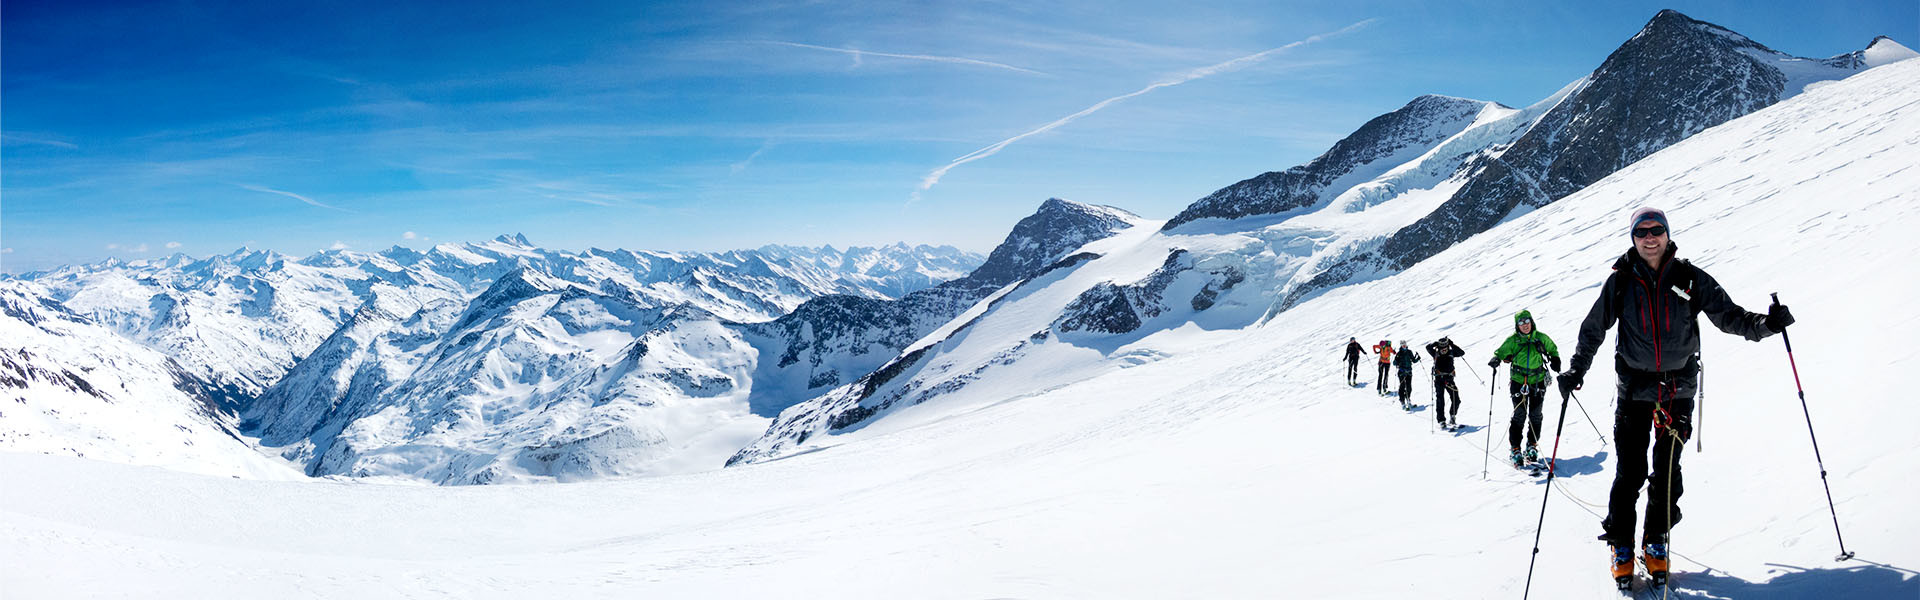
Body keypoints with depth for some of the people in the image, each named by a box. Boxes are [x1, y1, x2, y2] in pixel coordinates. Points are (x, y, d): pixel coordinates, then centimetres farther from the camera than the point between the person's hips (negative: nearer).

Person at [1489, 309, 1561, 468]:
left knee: (1535, 416, 5)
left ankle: (1532, 446, 21)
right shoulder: (1512, 341, -2)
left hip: (1537, 382, 2)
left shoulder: (1541, 338, 3)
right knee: (1519, 415, -7)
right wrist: (1496, 359, -25)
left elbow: (1553, 349, 20)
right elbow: (1501, 352, -3)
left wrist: (1555, 360, 3)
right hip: (1518, 382, -2)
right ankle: (1515, 449, 0)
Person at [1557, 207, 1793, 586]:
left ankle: (1656, 542, 21)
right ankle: (1620, 543, 13)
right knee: (1630, 472, -2)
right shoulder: (1621, 282, -1)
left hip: (1678, 389, 1)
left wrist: (1765, 324, -19)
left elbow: (1729, 316, 0)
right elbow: (1594, 328, 7)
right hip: (1633, 388, -1)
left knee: (1667, 471, 5)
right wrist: (1576, 370, 1)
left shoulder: (1691, 279, -1)